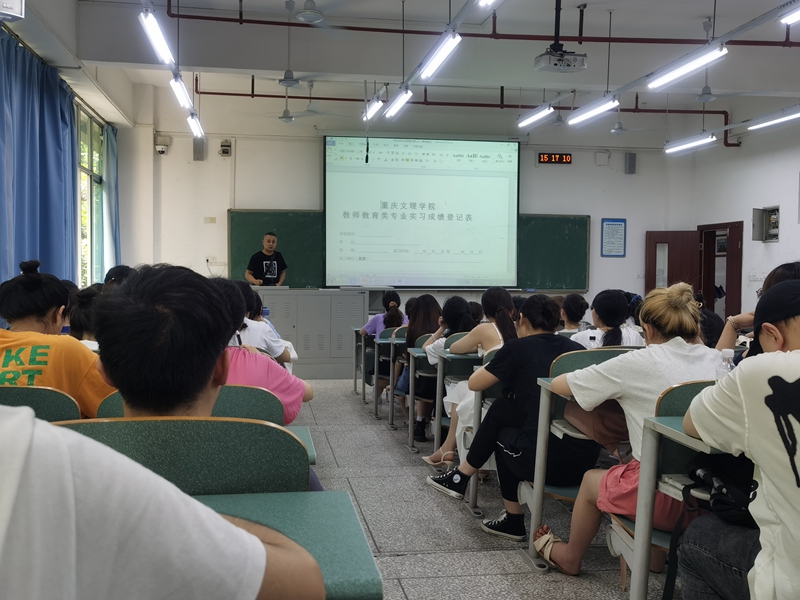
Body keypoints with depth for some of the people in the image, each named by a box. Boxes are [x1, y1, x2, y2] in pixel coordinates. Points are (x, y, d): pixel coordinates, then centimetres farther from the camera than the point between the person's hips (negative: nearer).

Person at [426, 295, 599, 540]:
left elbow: (474, 383, 12)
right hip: (586, 461, 5)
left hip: (543, 460, -5)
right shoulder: (576, 349, 11)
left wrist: (495, 366, 32)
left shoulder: (519, 348, 0)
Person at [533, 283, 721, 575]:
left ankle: (570, 557, 47)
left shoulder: (637, 363, -10)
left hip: (665, 498, -5)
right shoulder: (718, 361, 2)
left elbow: (558, 384, -1)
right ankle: (655, 553, 46)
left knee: (592, 478, 25)